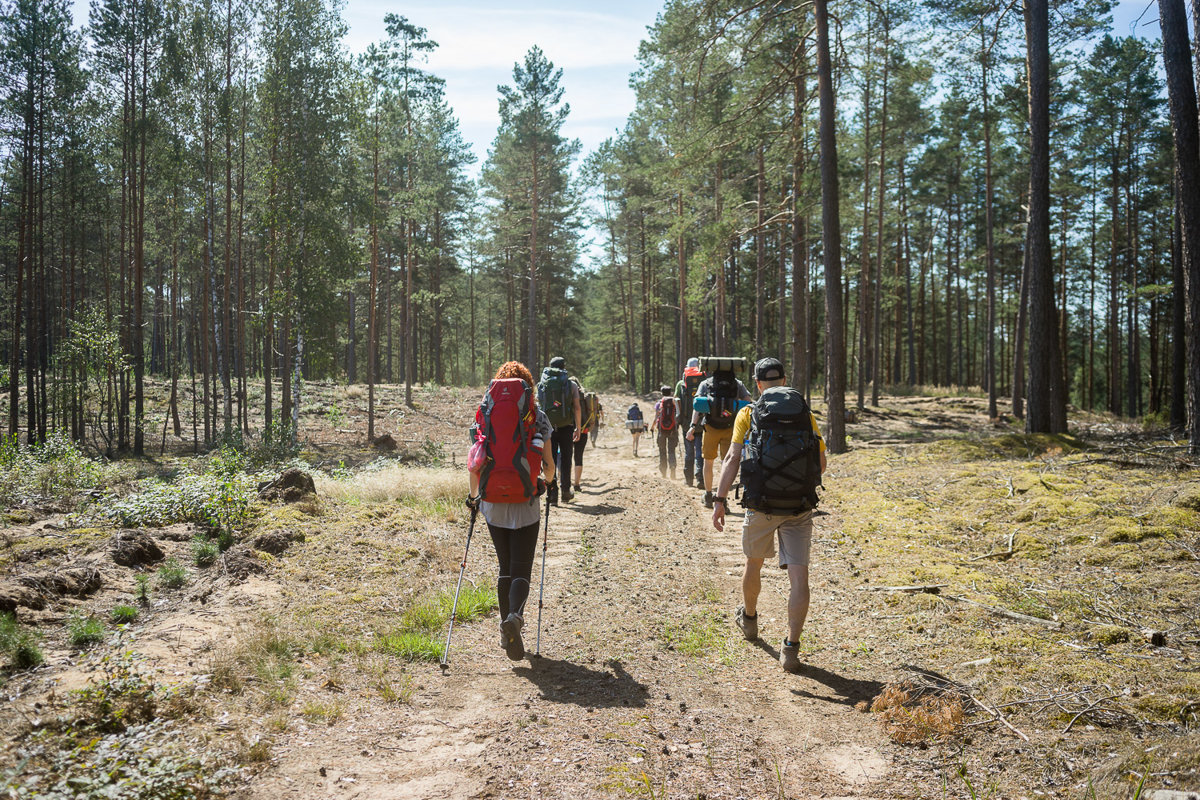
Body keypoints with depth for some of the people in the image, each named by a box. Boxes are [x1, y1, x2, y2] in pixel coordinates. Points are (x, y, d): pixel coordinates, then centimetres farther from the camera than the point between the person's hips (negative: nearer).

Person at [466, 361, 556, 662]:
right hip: (526, 505, -2)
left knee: (505, 567, 17)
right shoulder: (538, 416, -1)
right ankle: (514, 616, -26)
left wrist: (473, 495, 15)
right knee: (521, 569, 1)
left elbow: (474, 464, -1)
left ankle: (506, 632, 20)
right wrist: (548, 481, 23)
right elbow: (548, 465, 1)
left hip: (494, 504, 2)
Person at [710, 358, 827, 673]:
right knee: (799, 576, 2)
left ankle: (748, 618, 44)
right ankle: (791, 648, -2)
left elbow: (732, 459, -7)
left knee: (754, 564, 22)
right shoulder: (807, 416, 7)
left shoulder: (748, 414, 1)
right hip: (800, 508, 0)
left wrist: (720, 500, -6)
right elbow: (822, 464, 11)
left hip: (761, 506, 0)